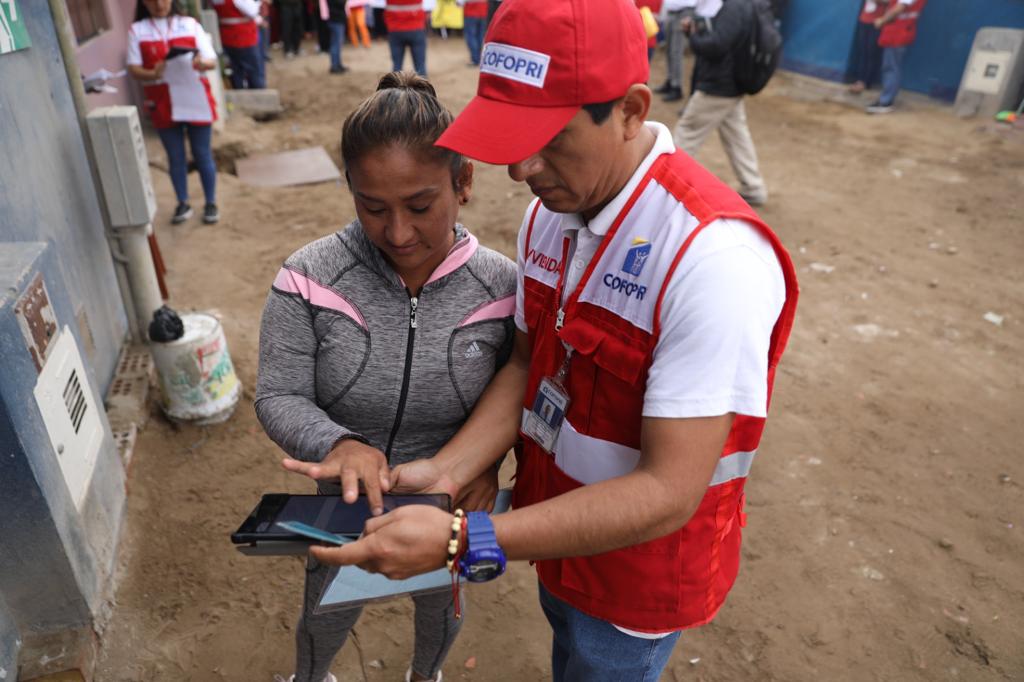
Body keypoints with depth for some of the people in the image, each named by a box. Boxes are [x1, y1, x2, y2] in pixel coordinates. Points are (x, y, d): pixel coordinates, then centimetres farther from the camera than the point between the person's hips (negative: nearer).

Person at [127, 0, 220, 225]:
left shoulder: (190, 24, 1)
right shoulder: (137, 30, 1)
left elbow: (212, 60, -4)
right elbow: (133, 68, -3)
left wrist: (202, 63, -27)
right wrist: (152, 74, -24)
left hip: (195, 100, -1)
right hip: (162, 104, 1)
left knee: (202, 154, 6)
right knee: (175, 156, 9)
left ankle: (211, 203, 17)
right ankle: (183, 203, 21)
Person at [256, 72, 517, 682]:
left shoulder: (501, 284, -20)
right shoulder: (312, 278, -21)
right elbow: (279, 397, -17)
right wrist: (337, 444, -36)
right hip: (346, 510, 0)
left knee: (442, 610, 31)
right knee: (327, 620, 28)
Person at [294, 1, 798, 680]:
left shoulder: (714, 254, -33)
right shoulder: (551, 211, -8)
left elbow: (669, 492, -31)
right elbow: (526, 363, 0)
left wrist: (464, 541, -34)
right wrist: (446, 471, -15)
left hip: (641, 565, -6)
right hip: (558, 522, 6)